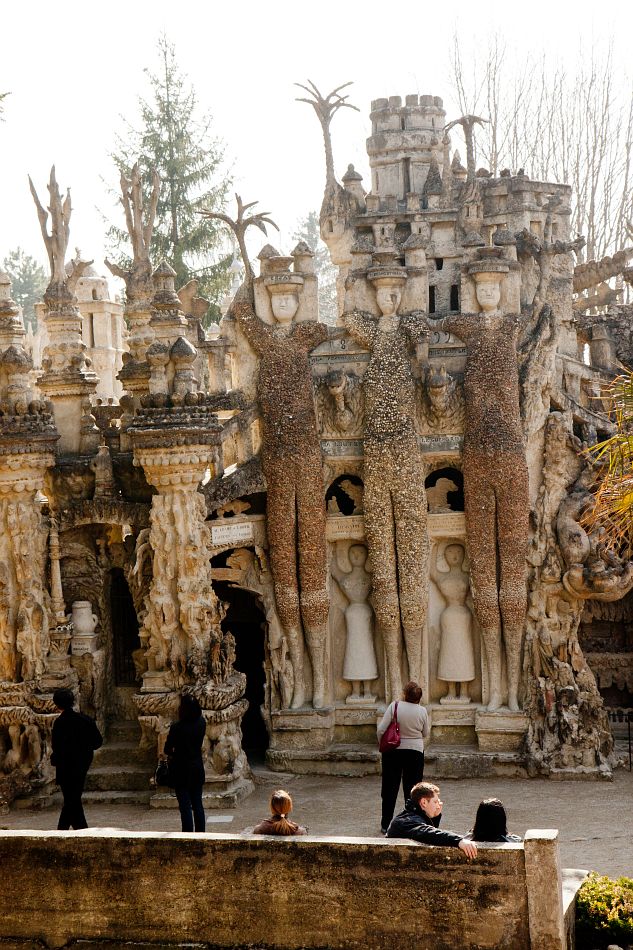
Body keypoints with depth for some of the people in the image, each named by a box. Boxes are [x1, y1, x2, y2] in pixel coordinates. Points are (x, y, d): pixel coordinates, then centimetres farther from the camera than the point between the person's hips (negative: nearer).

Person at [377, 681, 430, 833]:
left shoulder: (394, 706, -13)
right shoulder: (422, 711, -7)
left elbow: (381, 729, -13)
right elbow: (426, 734, 5)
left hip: (393, 752, -1)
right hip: (415, 751, 1)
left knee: (390, 788, 9)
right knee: (412, 789, 10)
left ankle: (386, 825, 13)